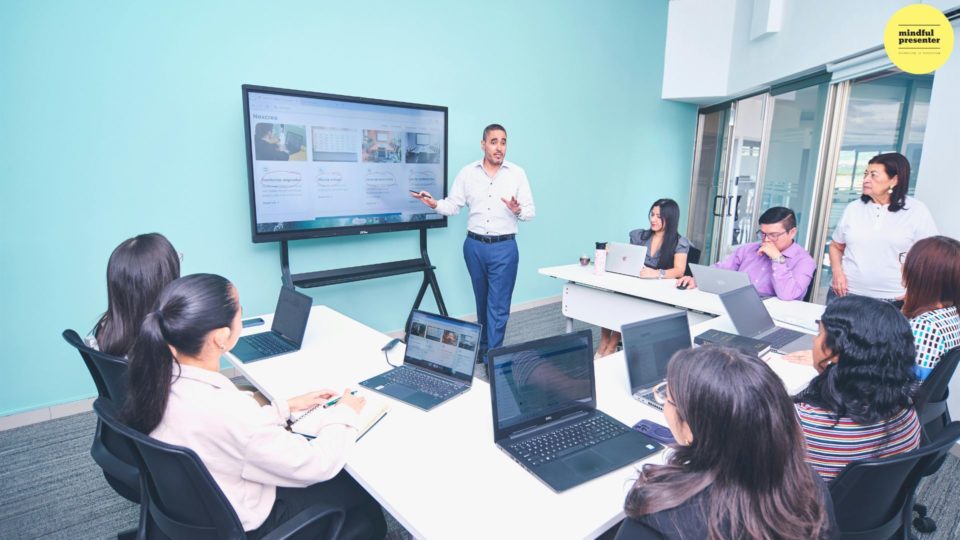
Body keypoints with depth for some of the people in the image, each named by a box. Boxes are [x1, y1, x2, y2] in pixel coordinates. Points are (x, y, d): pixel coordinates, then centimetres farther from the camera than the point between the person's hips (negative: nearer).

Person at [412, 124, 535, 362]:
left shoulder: (517, 173, 0)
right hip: (474, 246, 2)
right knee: (482, 303, 17)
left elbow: (531, 211, -1)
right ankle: (484, 347, 34)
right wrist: (435, 204, -16)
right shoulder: (467, 173, 3)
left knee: (498, 307, -2)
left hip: (504, 247, -2)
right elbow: (453, 206, 3)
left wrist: (518, 210, -22)